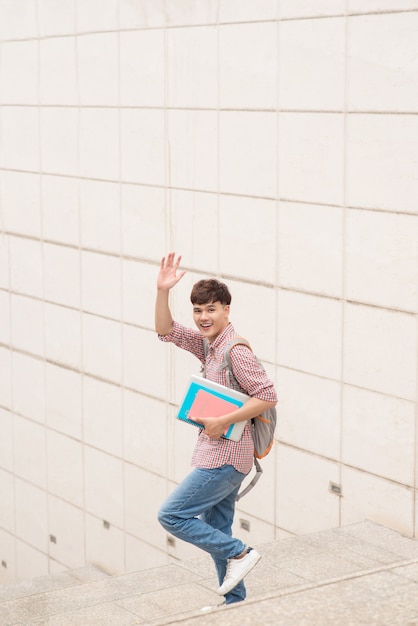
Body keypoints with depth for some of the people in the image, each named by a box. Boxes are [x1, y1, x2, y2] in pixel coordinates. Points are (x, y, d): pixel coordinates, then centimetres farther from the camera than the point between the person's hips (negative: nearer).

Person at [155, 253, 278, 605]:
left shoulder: (236, 350, -16)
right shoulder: (208, 344, 10)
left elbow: (267, 396, -21)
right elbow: (166, 331, 11)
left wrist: (223, 421, -21)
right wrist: (163, 291, -4)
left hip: (225, 457, -9)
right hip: (219, 454, 9)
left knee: (171, 515, -8)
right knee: (215, 533, 15)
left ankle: (240, 553, -3)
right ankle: (235, 603, 23)